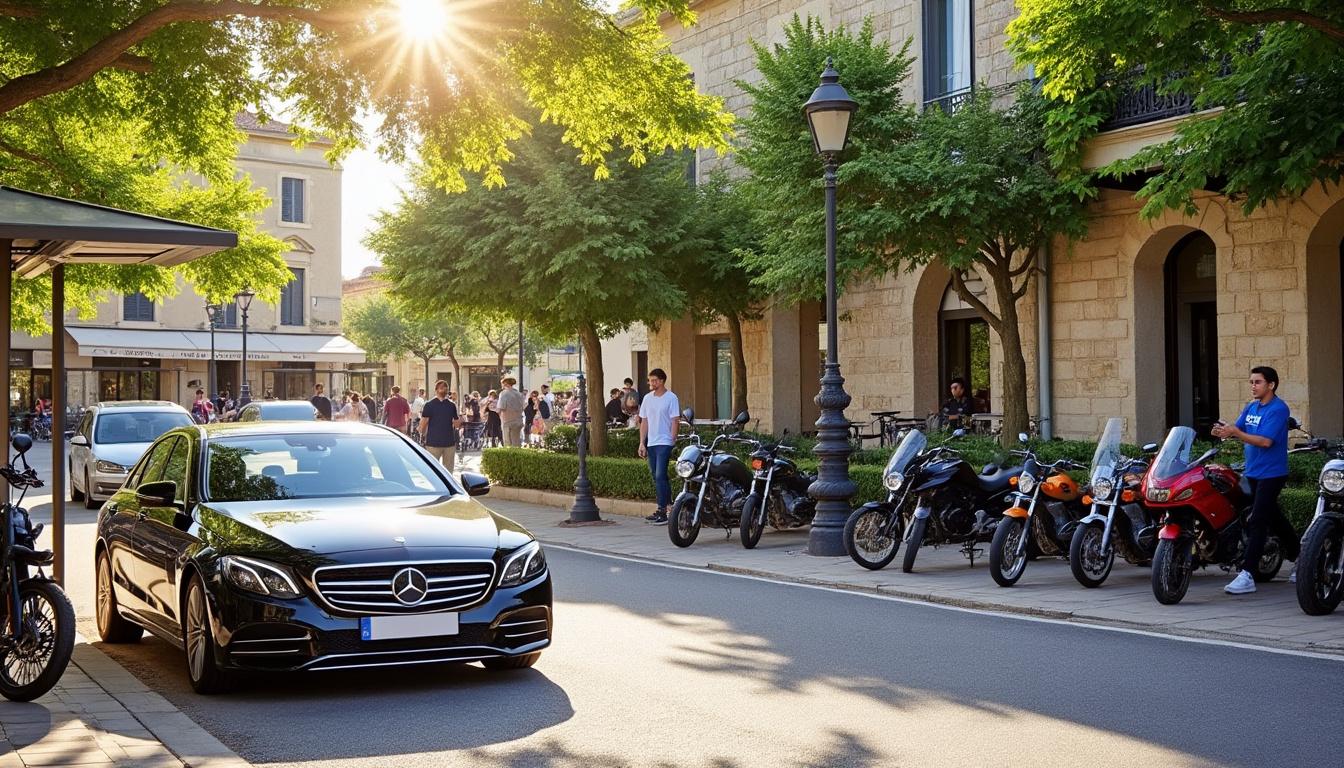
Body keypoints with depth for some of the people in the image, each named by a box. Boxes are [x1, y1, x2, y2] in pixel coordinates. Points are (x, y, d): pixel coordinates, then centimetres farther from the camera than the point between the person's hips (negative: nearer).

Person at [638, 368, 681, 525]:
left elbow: (675, 421, -8)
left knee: (660, 476, -14)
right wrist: (642, 443, 9)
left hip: (664, 443, -7)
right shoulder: (647, 398, 12)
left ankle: (663, 510, -13)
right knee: (657, 477, 10)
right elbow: (644, 422, 15)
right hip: (651, 443, 7)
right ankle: (667, 504, 19)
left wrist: (673, 441, -14)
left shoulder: (671, 398, -6)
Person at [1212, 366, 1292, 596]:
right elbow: (1236, 429, 4)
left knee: (1257, 523, -14)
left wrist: (1235, 433, -27)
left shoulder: (1278, 409, -12)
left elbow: (1265, 441, -22)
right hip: (1252, 473, 8)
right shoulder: (1251, 407, 13)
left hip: (1271, 474, -8)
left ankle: (1247, 575, -18)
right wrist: (1223, 431, -18)